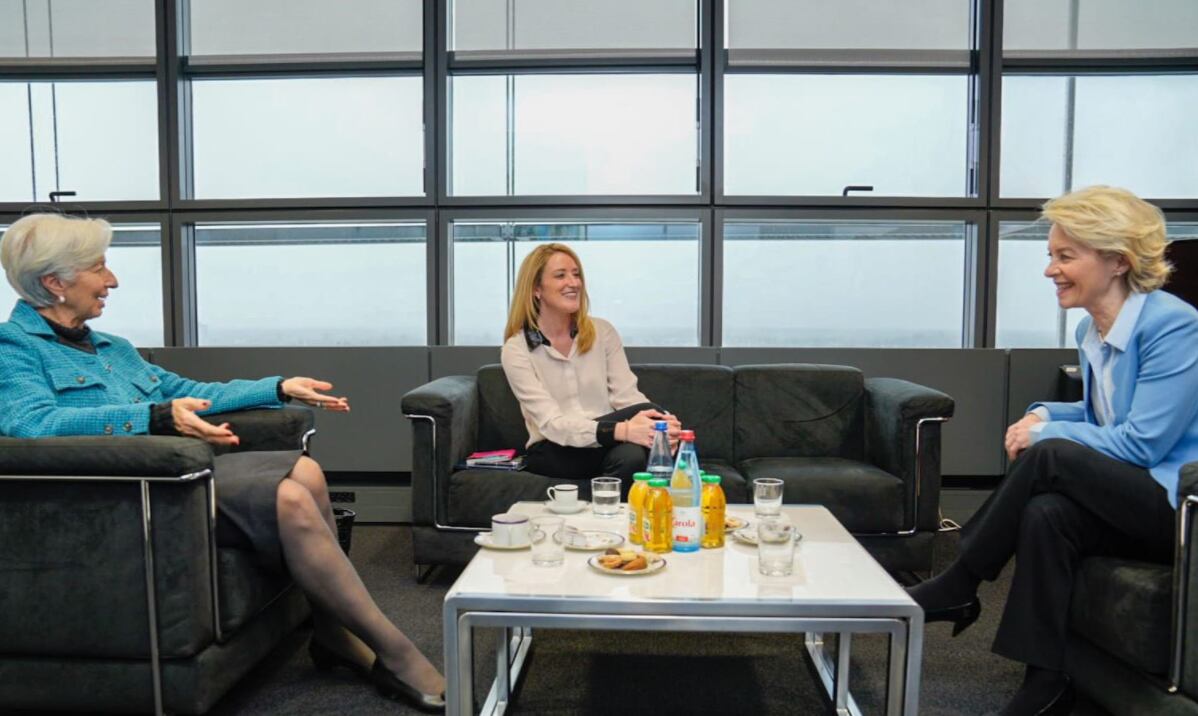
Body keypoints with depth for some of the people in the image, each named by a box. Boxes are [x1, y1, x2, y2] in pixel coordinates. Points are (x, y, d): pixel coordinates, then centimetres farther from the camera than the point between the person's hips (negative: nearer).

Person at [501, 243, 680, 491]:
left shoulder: (602, 331, 6)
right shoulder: (516, 350, -6)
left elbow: (627, 396, -2)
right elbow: (552, 423, -16)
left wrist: (661, 423, -27)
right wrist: (623, 430, -33)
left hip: (606, 446, 3)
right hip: (553, 453, -3)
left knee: (632, 456, -36)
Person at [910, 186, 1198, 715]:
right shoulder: (1091, 330, 8)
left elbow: (1142, 441, -21)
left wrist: (1046, 434, -13)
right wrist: (1044, 414, 0)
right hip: (1131, 497, 7)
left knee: (1048, 456, -29)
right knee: (1046, 514, -26)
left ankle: (957, 588, -15)